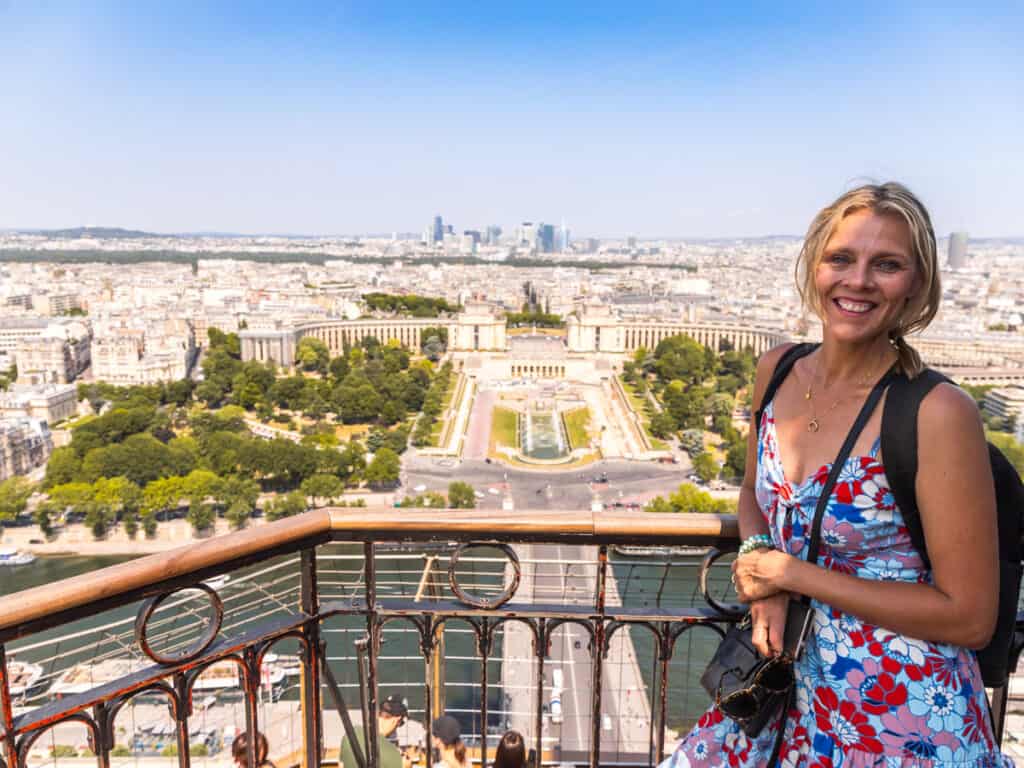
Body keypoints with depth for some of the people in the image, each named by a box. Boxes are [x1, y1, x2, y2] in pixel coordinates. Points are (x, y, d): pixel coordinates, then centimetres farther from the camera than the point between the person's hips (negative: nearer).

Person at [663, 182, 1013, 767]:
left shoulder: (938, 412, -21)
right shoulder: (777, 370, -4)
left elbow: (970, 618, -17)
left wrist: (792, 574, -16)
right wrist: (764, 588, -7)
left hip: (903, 717, -5)